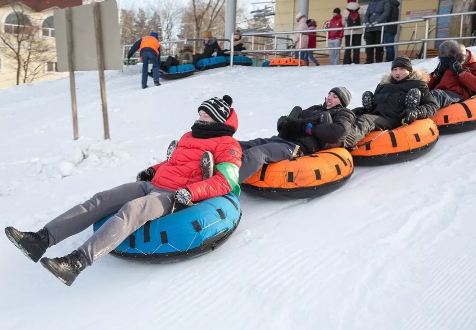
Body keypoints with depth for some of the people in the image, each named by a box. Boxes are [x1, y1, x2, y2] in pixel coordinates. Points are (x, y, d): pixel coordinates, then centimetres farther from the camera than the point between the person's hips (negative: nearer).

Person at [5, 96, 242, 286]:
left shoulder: (227, 145, -2)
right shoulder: (190, 136, 25)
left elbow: (226, 181, -15)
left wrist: (190, 193, -25)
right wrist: (151, 171, 18)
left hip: (174, 196, -8)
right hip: (152, 185, 9)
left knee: (131, 210, -35)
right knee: (101, 200, -7)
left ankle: (77, 262, -44)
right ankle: (43, 239, -13)